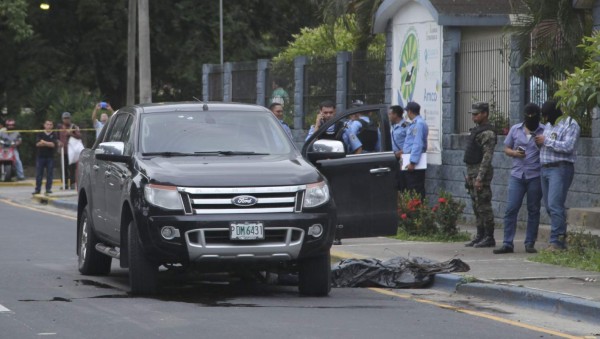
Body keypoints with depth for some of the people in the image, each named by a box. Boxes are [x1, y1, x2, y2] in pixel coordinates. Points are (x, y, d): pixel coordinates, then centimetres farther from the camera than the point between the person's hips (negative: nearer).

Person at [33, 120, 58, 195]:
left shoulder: (54, 135, 4)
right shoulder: (40, 134, 6)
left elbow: (54, 145, -9)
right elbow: (37, 144, -8)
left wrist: (44, 142, -13)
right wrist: (49, 143, -14)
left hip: (50, 157, 0)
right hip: (40, 156, 0)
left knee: (49, 174, -1)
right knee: (38, 174, 1)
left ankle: (48, 189, 6)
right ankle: (37, 189, 5)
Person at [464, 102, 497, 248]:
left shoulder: (487, 133, -15)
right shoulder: (477, 130, 17)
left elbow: (487, 156, -21)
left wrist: (480, 178, -24)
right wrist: (469, 175, 20)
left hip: (481, 173, -10)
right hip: (472, 171, 10)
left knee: (484, 206, -7)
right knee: (477, 207, 12)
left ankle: (489, 237, -4)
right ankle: (480, 236, 17)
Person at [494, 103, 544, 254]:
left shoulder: (544, 132, 1)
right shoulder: (515, 129, 9)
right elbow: (506, 148, 15)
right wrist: (514, 153, -5)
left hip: (535, 176, -2)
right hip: (517, 175, 2)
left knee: (533, 210, 4)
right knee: (511, 209, -4)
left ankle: (530, 243, 12)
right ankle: (507, 243, -1)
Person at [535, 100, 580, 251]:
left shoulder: (571, 125, -6)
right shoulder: (548, 125, 20)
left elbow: (568, 146, -18)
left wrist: (546, 141, -13)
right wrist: (539, 143, 4)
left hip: (560, 169, -9)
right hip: (545, 169, 9)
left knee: (555, 205, -15)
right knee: (549, 206, 8)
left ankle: (556, 242, -15)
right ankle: (561, 237, 15)